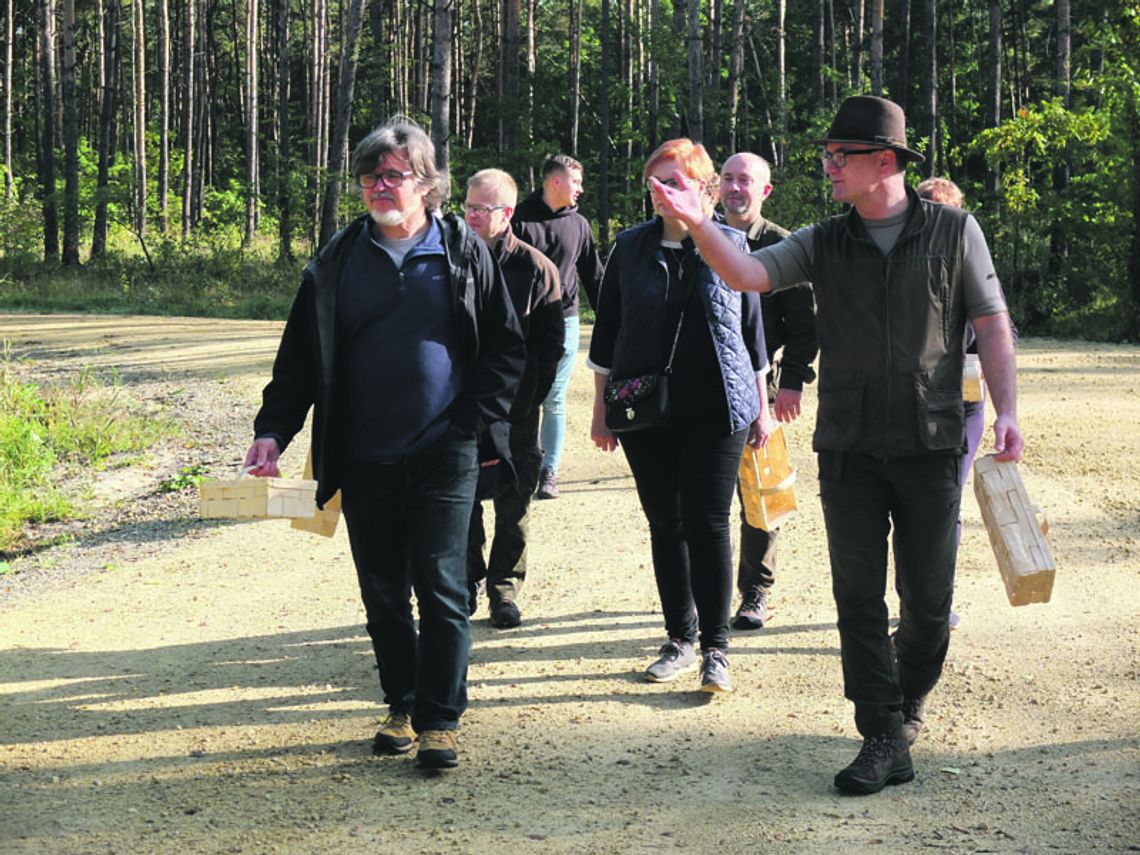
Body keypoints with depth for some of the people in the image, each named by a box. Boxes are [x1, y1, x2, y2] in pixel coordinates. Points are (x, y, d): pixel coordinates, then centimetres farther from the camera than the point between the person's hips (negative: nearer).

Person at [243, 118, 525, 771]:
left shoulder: (462, 251, 2)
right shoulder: (339, 259, 7)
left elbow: (507, 346, 6)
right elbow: (301, 353, 8)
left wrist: (474, 421, -3)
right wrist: (273, 429, -3)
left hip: (444, 454, -3)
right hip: (364, 459, 3)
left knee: (441, 586, -4)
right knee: (383, 590, 9)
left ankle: (440, 720, 4)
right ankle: (402, 706, 23)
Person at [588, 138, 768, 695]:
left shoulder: (731, 245, 2)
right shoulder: (630, 248, 5)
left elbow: (751, 327, 9)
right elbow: (607, 331, 10)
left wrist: (759, 406, 10)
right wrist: (600, 408, 9)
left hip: (716, 409, -2)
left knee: (708, 524, -5)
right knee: (664, 525, 7)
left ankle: (715, 649, 1)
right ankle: (680, 640, 18)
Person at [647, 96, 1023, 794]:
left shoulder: (953, 231, 1)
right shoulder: (824, 244, 5)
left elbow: (992, 324, 2)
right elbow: (747, 273, -9)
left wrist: (1006, 411, -7)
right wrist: (698, 223, -27)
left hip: (931, 442, -2)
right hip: (848, 448, 2)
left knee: (927, 596, 7)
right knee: (858, 595, 0)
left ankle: (910, 700, 33)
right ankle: (885, 739, 7)